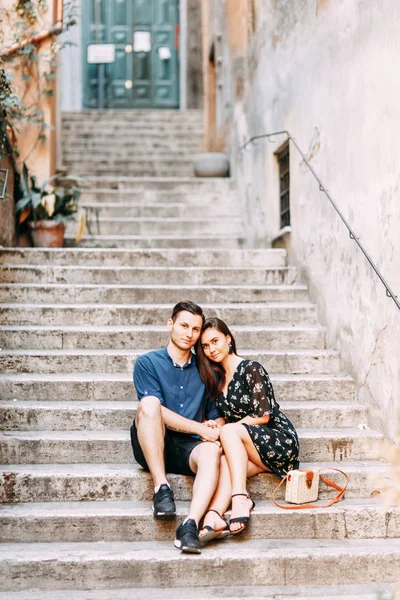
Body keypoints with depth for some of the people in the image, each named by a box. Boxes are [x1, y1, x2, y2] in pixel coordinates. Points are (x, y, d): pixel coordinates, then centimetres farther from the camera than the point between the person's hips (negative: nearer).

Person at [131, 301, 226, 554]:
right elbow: (155, 411, -8)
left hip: (189, 448, 2)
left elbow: (217, 416, 18)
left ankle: (190, 525, -50)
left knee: (213, 450, -33)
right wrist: (201, 428, -15)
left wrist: (215, 427, -8)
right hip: (153, 448, -2)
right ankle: (162, 488, -30)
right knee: (149, 402, -31)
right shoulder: (148, 363, 6)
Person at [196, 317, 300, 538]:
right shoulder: (216, 378, 14)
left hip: (280, 441, -5)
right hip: (248, 452, 5)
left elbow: (263, 416, -12)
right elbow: (224, 418, 17)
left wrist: (222, 429, -12)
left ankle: (240, 496, -41)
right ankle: (213, 516, -53)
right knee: (225, 462, -31)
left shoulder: (251, 369, -7)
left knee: (229, 431, -32)